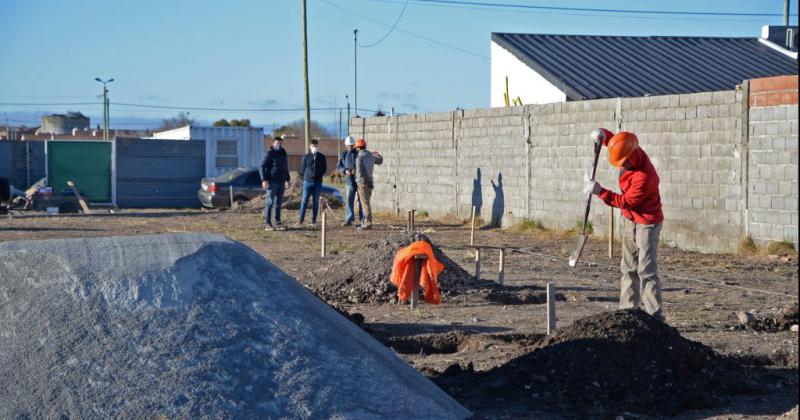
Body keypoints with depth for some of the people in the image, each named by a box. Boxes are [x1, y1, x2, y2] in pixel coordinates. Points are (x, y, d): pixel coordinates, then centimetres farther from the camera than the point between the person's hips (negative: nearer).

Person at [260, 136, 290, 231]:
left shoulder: (284, 154, 15)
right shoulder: (270, 153, -7)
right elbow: (262, 166, -11)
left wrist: (287, 179, 20)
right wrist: (264, 180, -18)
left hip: (281, 182, 7)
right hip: (272, 181, -7)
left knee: (278, 203, 8)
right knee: (270, 202, -7)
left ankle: (278, 223, 13)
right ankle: (268, 224, -6)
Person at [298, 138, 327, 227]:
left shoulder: (322, 157, 6)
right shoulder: (306, 157, 3)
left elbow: (324, 169, 13)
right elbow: (302, 170, 8)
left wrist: (320, 175, 4)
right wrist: (307, 176, 4)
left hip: (318, 182, 1)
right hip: (307, 181, -1)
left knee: (316, 202, 4)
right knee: (304, 201, -5)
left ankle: (314, 221, 8)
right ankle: (301, 219, 0)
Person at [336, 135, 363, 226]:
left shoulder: (359, 154, -4)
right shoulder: (343, 155, 5)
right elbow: (338, 167, 5)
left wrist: (357, 170, -23)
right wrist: (345, 171, -16)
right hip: (349, 181, 3)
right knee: (349, 201, 1)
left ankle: (362, 220, 7)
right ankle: (348, 220, 4)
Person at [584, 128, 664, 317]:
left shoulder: (644, 176, -31)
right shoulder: (631, 153, -6)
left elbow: (626, 202, -24)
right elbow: (615, 141, 16)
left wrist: (600, 191, -24)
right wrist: (603, 135, -6)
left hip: (647, 223, -9)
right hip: (630, 220, 9)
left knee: (646, 270, -11)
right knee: (628, 268, 12)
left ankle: (654, 314, -9)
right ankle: (627, 309, 19)